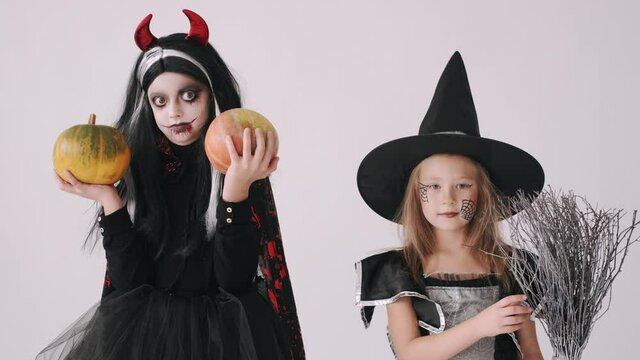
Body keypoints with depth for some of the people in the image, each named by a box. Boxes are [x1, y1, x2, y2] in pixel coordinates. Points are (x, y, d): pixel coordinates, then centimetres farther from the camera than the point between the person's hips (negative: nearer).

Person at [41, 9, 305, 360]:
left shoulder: (243, 166, -5)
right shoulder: (140, 165, 2)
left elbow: (235, 281, -14)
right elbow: (130, 281, -2)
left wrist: (236, 189, -23)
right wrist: (109, 200, -10)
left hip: (225, 329, -1)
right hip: (145, 327, 2)